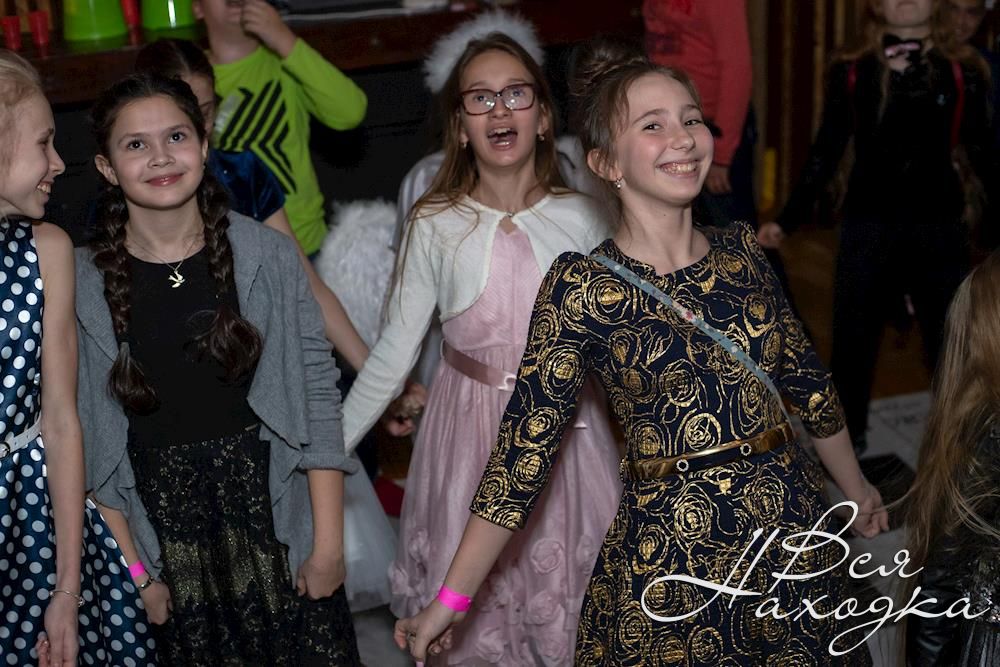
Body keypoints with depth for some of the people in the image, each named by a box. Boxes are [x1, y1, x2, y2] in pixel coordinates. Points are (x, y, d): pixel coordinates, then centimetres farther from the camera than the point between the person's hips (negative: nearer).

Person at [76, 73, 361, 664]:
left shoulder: (267, 255, -5)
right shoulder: (83, 283, -5)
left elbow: (318, 396, -3)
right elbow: (89, 439, -2)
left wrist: (329, 543, -5)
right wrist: (131, 571, -3)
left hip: (276, 519, 0)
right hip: (166, 537, 0)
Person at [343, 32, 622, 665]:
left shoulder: (582, 219, -5)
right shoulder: (434, 227, -6)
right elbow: (393, 354, 1)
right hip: (470, 429, 0)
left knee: (566, 605, 10)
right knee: (473, 613, 9)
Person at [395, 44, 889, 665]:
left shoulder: (742, 250, 1)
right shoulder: (582, 287, -12)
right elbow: (526, 447, -13)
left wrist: (855, 485, 24)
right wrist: (452, 598, -14)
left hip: (794, 526, 5)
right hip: (669, 550, -4)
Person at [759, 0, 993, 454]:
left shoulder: (962, 72, 2)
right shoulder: (852, 73, 2)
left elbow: (980, 155, 5)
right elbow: (826, 153, 5)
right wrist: (787, 220, -1)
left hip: (940, 228, 0)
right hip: (868, 226, 0)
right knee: (853, 337, 8)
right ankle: (845, 437, 26)